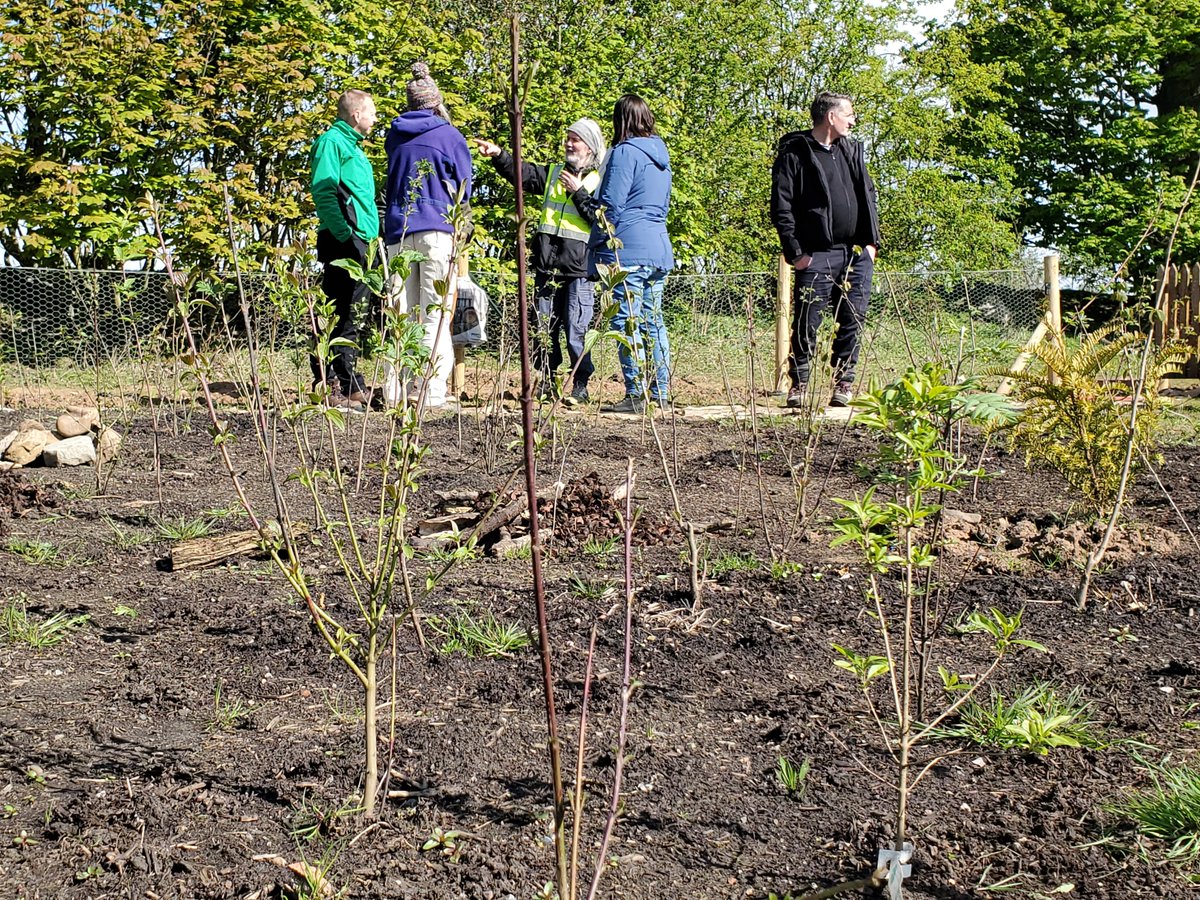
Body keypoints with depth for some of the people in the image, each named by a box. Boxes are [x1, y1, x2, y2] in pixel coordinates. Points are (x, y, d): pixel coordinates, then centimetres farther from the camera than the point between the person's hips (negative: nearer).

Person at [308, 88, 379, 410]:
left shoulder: (353, 147, 24)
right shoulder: (331, 142, -6)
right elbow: (323, 193, -16)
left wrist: (371, 241, 18)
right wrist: (345, 235, -23)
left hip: (360, 244, 10)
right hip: (344, 242, -10)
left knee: (349, 317, 12)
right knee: (337, 316, -10)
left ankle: (349, 385, 17)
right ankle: (327, 386, -10)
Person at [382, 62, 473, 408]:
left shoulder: (395, 135, 11)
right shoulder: (449, 136, 1)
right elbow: (464, 189, 8)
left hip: (398, 228, 4)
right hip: (437, 228, -4)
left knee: (402, 312, 7)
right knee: (436, 313, -4)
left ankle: (396, 390, 4)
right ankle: (431, 391, -9)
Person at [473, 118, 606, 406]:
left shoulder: (599, 181, 2)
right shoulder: (553, 173, 18)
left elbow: (601, 219, -8)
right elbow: (522, 173, 8)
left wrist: (578, 192, -10)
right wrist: (498, 155, -5)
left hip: (579, 267, -5)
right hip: (547, 265, 6)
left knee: (576, 330, -6)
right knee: (544, 328, 7)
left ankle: (580, 386, 3)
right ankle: (547, 384, 15)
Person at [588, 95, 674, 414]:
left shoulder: (625, 152, -9)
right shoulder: (660, 154, 16)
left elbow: (611, 205, -12)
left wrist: (596, 245, -4)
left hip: (629, 249, -8)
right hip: (659, 248, 8)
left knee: (627, 323, -6)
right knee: (653, 321, 12)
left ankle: (636, 394, -8)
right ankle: (660, 392, 15)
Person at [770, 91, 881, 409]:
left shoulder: (852, 150, 18)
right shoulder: (794, 153, -2)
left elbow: (868, 195, 20)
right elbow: (781, 206, -6)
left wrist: (872, 241, 10)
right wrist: (795, 252, -11)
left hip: (857, 254, 6)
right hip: (817, 255, -5)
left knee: (852, 322, 4)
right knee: (807, 323, -4)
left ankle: (844, 383, 12)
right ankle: (799, 384, 8)